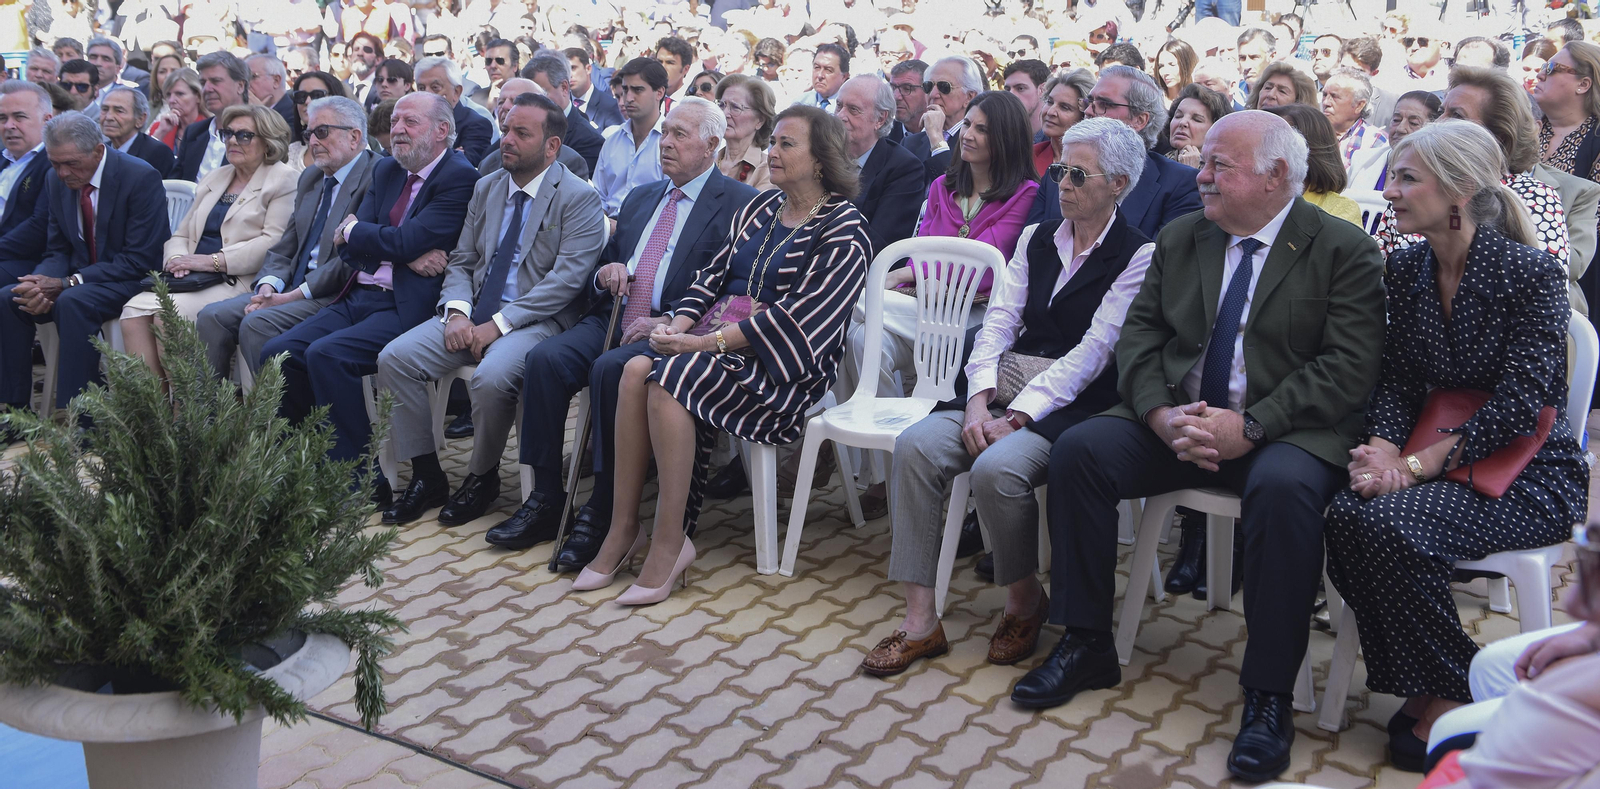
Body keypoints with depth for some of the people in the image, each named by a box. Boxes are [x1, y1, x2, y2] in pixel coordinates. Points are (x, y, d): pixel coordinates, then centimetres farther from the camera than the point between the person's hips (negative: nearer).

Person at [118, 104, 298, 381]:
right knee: (134, 311, -20)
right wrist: (176, 258, 0)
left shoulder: (285, 179, 2)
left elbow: (274, 242, -12)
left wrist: (214, 261, -18)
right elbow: (181, 234, 25)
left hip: (239, 281, -7)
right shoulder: (213, 178, 26)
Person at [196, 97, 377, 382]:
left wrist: (294, 295, -16)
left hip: (336, 295, -8)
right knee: (211, 316, -7)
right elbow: (284, 248, 17)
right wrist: (268, 287, -4)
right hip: (293, 288, 8)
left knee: (257, 324, -27)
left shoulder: (376, 177, -9)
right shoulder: (310, 177, 20)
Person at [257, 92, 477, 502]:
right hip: (358, 297, 8)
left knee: (327, 354, -27)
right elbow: (349, 248, 9)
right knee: (278, 353, -8)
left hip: (407, 307, -8)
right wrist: (408, 256, -11)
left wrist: (350, 230, 1)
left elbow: (405, 241, -18)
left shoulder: (460, 178, -7)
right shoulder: (386, 170, 18)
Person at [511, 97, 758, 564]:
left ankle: (602, 513, -23)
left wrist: (668, 322, -21)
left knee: (611, 368, -34)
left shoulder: (739, 203, 1)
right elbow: (600, 271, 27)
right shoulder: (640, 198, 24)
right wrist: (604, 275, 2)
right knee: (545, 358, -19)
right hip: (614, 318, 7)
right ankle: (545, 500, -12)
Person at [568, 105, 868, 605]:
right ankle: (623, 530, -18)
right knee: (637, 371, -22)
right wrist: (678, 325, -6)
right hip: (717, 343, 7)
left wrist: (707, 342, -20)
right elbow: (715, 274, 14)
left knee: (668, 378, -30)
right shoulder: (761, 208, 18)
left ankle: (669, 545, -23)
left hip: (780, 366, -6)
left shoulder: (843, 231, -6)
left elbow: (797, 316, -15)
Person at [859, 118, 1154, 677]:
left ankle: (1024, 601, -3)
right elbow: (999, 321, 7)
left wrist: (1017, 415, -19)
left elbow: (1094, 349, -11)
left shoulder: (1138, 255, -2)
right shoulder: (1035, 239, 16)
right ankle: (920, 621, -17)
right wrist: (980, 399, -11)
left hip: (1075, 402, -5)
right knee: (916, 445, -22)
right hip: (1008, 388, 6)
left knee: (997, 468, -33)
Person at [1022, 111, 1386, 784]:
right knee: (1078, 448, -17)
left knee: (1283, 488, -36)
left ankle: (1269, 694, -22)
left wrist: (1249, 427, -23)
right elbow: (1139, 333, 8)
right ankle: (1086, 645, -4)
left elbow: (1347, 368, -13)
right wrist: (1162, 414, -12)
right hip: (1177, 420, 5)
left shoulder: (1345, 250, -4)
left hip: (1285, 429, -5)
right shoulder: (1179, 239, 12)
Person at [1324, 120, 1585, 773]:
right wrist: (1384, 449, -16)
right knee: (1346, 515, -24)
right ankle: (1417, 691, -5)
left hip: (1528, 478, -5)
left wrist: (1417, 464, -24)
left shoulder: (1532, 273, -13)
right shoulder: (1405, 270, 6)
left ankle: (1456, 696, -8)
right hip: (1439, 468, 6)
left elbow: (1521, 403, -19)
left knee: (1386, 522, -30)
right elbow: (1396, 378, 4)